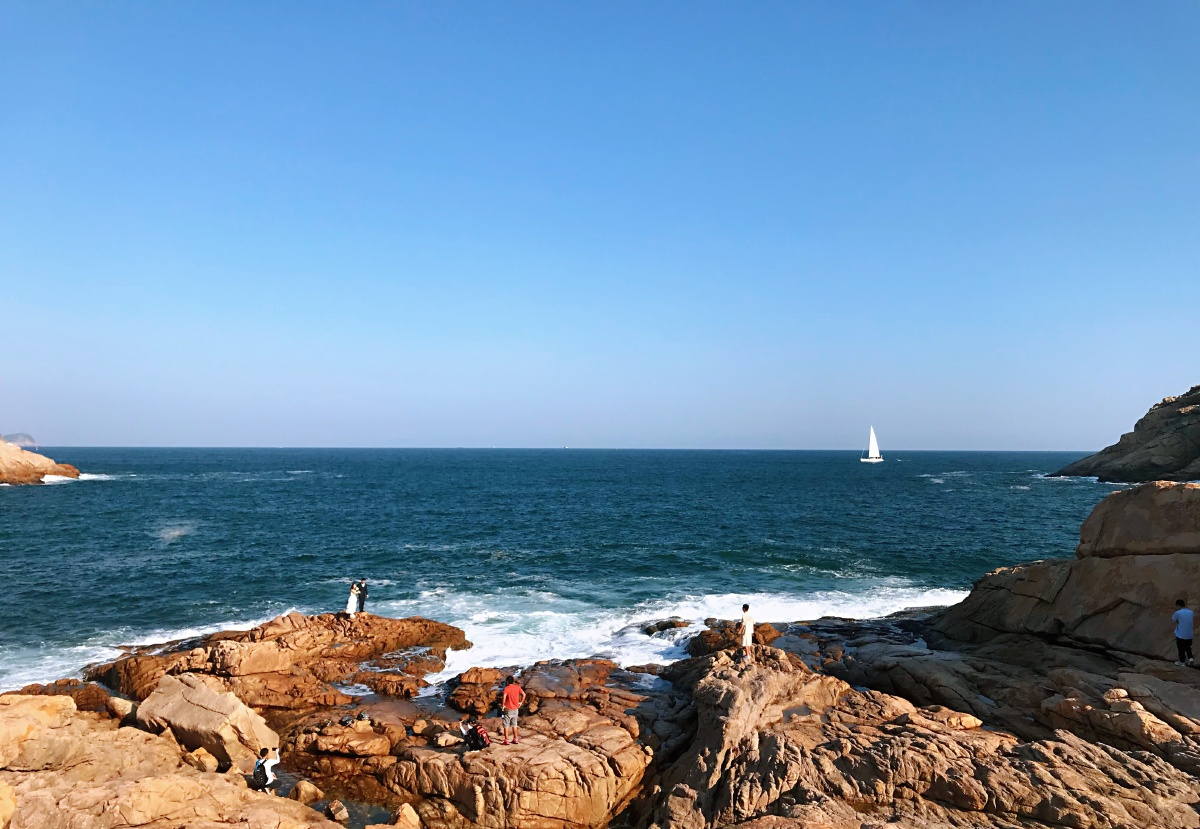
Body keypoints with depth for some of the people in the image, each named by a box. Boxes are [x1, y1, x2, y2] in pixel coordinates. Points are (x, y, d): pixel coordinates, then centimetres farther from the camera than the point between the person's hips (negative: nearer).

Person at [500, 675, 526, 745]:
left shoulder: (507, 688, -14)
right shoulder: (517, 687, 2)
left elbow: (504, 697, -29)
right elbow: (524, 694, 3)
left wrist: (503, 705, -18)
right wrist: (520, 702, 11)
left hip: (508, 709, -5)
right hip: (515, 709, 5)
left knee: (506, 725, 4)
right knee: (514, 724, 18)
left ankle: (506, 741, 4)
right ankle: (515, 739, 21)